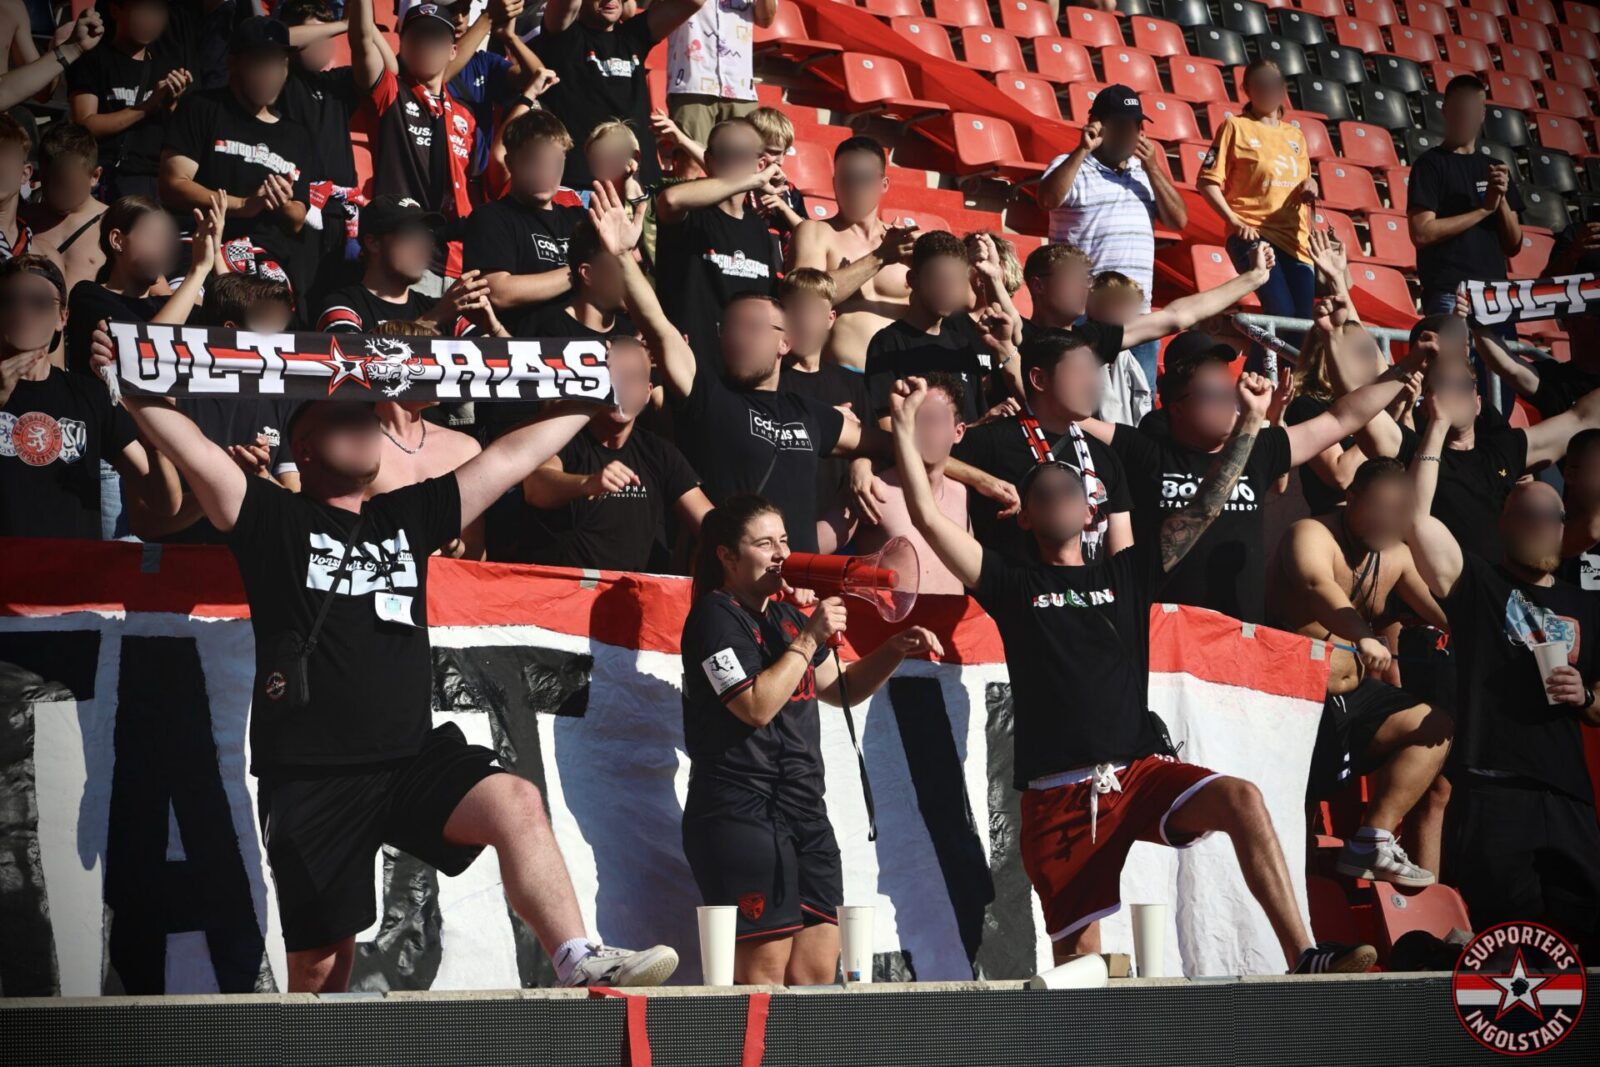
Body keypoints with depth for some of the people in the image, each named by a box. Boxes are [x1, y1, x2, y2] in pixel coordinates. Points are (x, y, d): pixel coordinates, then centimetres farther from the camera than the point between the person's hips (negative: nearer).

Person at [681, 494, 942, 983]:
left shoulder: (784, 615, 21)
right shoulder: (716, 617, -7)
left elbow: (840, 688, 30)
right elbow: (756, 706, -19)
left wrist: (896, 650, 15)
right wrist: (809, 640, -13)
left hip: (805, 813, 9)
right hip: (743, 814, -9)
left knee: (817, 974, 3)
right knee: (763, 977, -12)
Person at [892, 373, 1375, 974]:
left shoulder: (1127, 574, 18)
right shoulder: (1012, 585, 11)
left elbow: (1205, 508, 16)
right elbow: (927, 517, 2)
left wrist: (1249, 422, 11)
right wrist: (905, 425, -3)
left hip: (1140, 772, 2)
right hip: (1058, 795, -1)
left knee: (1243, 800, -26)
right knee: (1079, 958, -3)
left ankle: (1302, 958, -29)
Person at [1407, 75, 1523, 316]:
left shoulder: (1493, 168, 18)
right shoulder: (1430, 164, 1)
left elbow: (1513, 246, 13)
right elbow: (1422, 233, -12)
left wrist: (1502, 199, -4)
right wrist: (1484, 209, -10)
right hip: (1448, 294, -5)